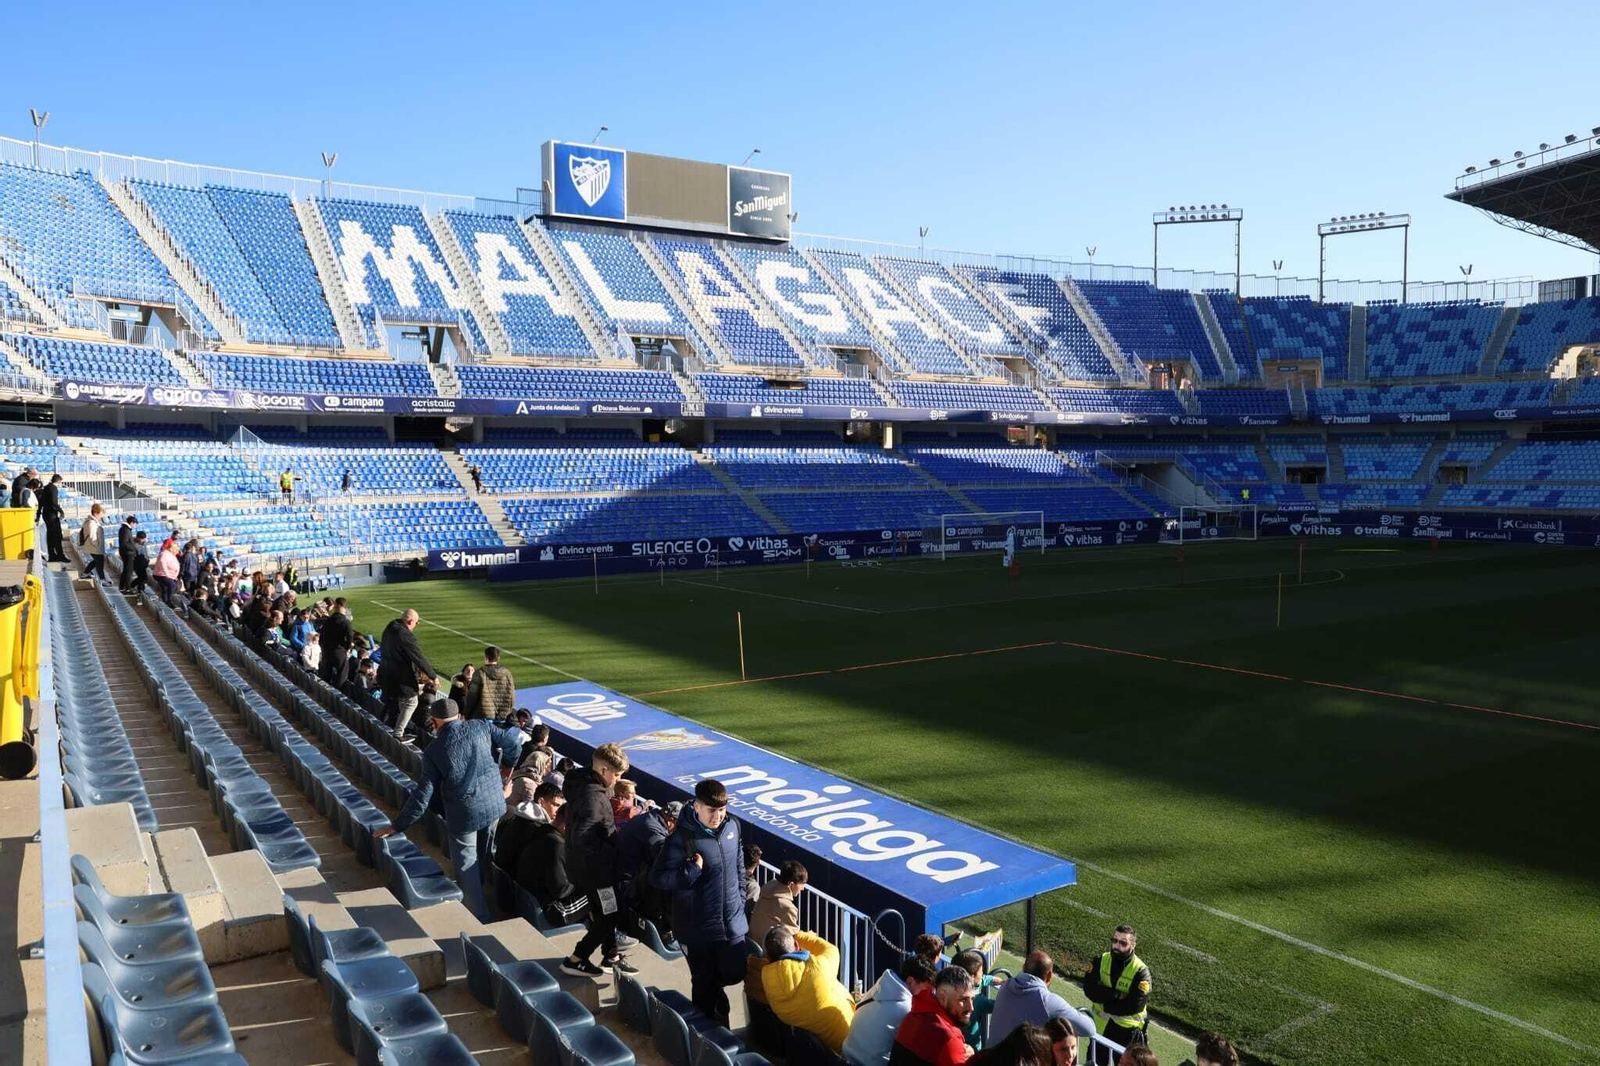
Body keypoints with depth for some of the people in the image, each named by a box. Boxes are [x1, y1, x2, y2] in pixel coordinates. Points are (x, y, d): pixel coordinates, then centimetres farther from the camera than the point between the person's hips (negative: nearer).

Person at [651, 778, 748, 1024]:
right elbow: (657, 878, -16)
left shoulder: (731, 827, -1)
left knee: (734, 973, 12)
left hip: (732, 922, 5)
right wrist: (692, 870, -26)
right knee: (705, 985, 8)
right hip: (698, 928, -5)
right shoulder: (681, 839, -20)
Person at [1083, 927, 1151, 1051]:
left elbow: (1134, 1005, -26)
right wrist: (1116, 994, -25)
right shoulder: (1102, 960, -6)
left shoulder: (1141, 972, -18)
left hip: (1127, 1031, -4)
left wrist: (1104, 1004, -17)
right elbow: (1089, 988, -15)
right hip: (1101, 1027, 4)